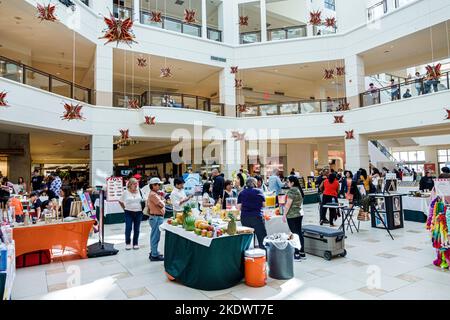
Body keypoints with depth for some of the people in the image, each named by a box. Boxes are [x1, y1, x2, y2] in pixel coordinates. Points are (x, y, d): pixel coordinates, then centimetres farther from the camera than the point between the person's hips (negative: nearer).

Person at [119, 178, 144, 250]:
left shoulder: (139, 191, 2)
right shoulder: (126, 192, -3)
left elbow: (143, 200, 9)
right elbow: (120, 201, 6)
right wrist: (124, 208, 2)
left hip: (138, 212, 2)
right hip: (129, 212, -2)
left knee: (136, 229, 8)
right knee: (128, 228, -2)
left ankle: (135, 243, 19)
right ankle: (127, 243, 15)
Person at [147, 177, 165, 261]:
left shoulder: (155, 194, 15)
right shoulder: (153, 195, -18)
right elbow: (162, 204, -22)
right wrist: (162, 199, -1)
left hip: (157, 217, 11)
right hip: (156, 218, -11)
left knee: (154, 236, 18)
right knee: (155, 236, -4)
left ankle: (153, 252, 29)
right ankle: (154, 255, 4)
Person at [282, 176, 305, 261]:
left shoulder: (292, 190, -16)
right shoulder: (299, 189, 12)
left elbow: (288, 204, -18)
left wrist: (284, 214, -12)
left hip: (292, 215, -9)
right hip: (300, 213, 9)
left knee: (295, 234, -3)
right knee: (299, 233, 13)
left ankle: (297, 255, 2)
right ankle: (302, 253, 21)